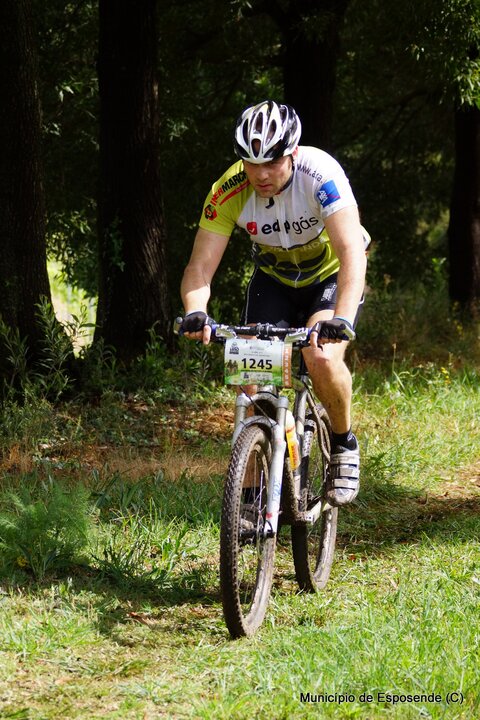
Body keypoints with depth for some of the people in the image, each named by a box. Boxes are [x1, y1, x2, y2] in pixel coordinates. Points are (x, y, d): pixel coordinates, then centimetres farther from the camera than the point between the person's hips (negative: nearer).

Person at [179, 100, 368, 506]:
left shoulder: (320, 173, -33)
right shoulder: (230, 191, -24)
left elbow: (352, 251, -42)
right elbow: (201, 266, -25)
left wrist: (342, 319, -56)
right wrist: (195, 313, -47)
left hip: (331, 276, -3)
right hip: (274, 278, 3)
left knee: (322, 358, -29)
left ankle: (344, 444, -1)